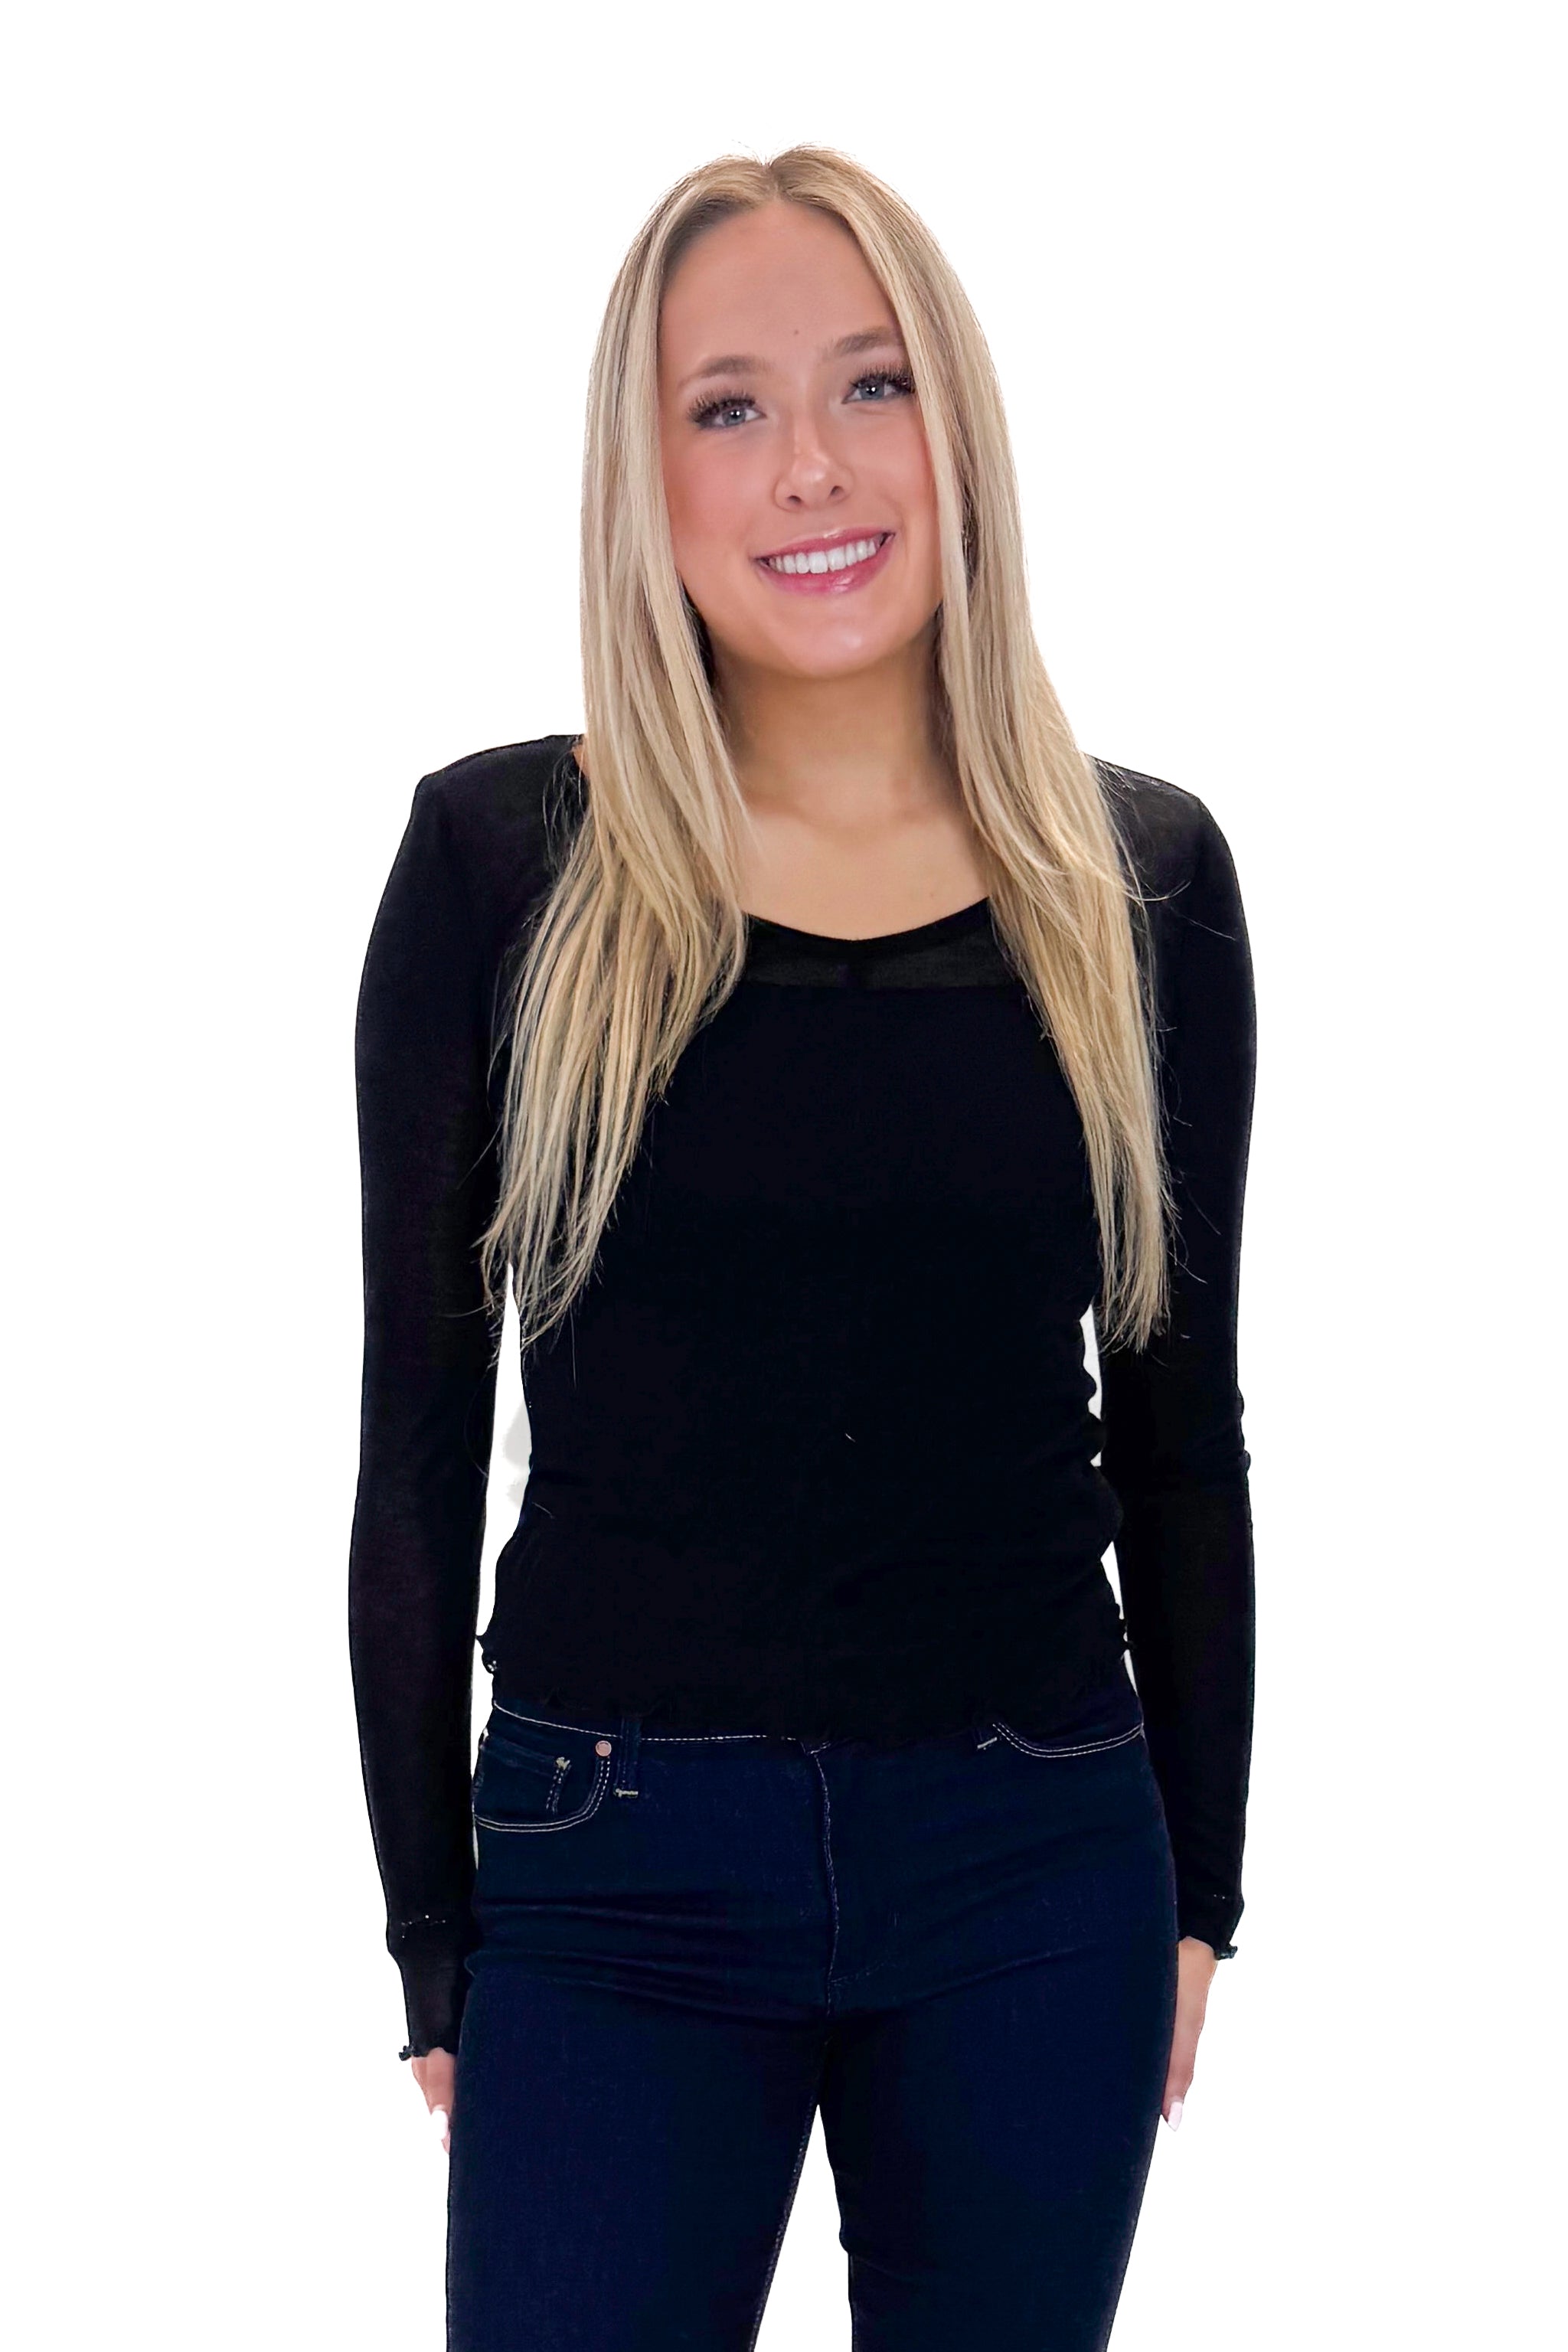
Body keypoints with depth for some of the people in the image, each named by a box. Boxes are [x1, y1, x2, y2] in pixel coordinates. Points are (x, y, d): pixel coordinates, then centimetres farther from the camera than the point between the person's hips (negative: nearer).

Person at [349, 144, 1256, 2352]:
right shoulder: (505, 857, -4)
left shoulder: (1140, 880, 2)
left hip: (1039, 1878, 2)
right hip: (618, 1879, -2)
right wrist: (430, 1938, 1)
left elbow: (1180, 1428, 9)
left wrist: (1199, 1892, 9)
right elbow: (421, 1437, 0)